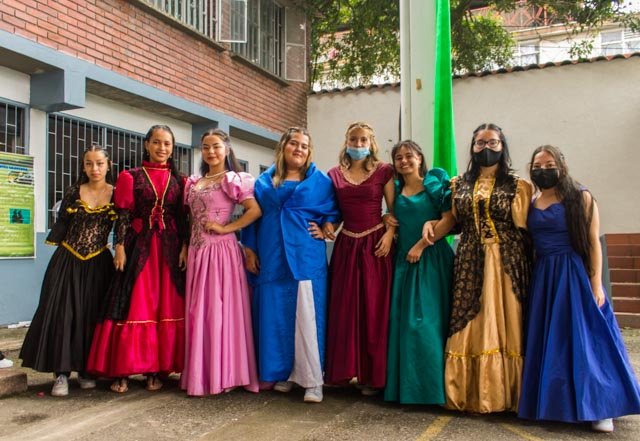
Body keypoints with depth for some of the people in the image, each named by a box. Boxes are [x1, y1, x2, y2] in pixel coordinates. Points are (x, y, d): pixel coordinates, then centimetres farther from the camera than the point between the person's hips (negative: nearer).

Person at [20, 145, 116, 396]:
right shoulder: (73, 192, 2)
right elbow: (61, 225, 4)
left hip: (98, 263, 0)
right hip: (68, 260, 1)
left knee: (92, 315, 3)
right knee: (61, 312, -4)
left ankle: (85, 370, 16)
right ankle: (61, 374, 4)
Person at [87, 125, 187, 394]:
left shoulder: (178, 180, 10)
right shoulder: (131, 177, 5)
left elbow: (183, 218, 8)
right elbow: (123, 216, 0)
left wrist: (184, 247, -3)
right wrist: (119, 248, -9)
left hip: (169, 249, 2)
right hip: (138, 247, -2)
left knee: (166, 307, 2)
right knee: (132, 307, -1)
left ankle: (156, 369, 11)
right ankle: (122, 371, 6)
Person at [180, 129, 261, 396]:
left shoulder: (232, 179, -2)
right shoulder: (193, 183, 16)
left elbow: (255, 210, -13)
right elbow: (189, 220, 20)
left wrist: (226, 227, -12)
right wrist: (184, 248, 7)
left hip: (221, 251, -6)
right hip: (197, 252, 6)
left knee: (220, 310, -4)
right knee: (198, 312, 7)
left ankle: (223, 373, 6)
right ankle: (201, 373, 17)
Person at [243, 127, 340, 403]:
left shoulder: (319, 180, 8)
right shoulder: (265, 181, 13)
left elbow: (334, 210, 14)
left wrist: (325, 229, -2)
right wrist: (249, 249, 4)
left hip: (306, 256, -2)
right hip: (271, 257, 3)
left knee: (307, 317, -6)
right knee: (275, 315, 5)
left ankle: (312, 381, -1)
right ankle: (282, 373, 18)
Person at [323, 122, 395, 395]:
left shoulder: (383, 171, 2)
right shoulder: (335, 174, 9)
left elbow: (394, 209, 2)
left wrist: (389, 234, -13)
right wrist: (328, 226, -5)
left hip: (375, 244, -2)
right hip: (346, 244, 3)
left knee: (374, 309, 1)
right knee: (344, 308, 6)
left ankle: (373, 375, 11)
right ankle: (345, 369, 19)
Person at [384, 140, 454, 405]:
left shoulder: (436, 182, 0)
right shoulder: (396, 190, 14)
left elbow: (449, 218, -8)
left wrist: (421, 245, -11)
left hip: (432, 259, -5)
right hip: (404, 260, 5)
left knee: (427, 321, -7)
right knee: (403, 321, 4)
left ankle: (431, 386, 3)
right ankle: (405, 384, 13)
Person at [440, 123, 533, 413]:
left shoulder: (517, 186, 5)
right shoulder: (459, 185, 13)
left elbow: (524, 228, 2)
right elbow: (453, 223, 13)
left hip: (506, 263, -2)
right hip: (470, 262, 2)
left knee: (503, 323, -1)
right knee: (469, 325, 1)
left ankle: (504, 392, 11)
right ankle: (471, 392, 10)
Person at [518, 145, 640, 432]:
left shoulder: (581, 198, -3)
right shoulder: (529, 204, 9)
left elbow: (593, 242, -7)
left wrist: (596, 284, -13)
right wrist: (528, 282, 2)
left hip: (575, 276, -4)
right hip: (542, 279, 5)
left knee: (584, 339, -2)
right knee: (548, 340, 8)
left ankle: (599, 408, 9)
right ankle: (555, 402, 21)